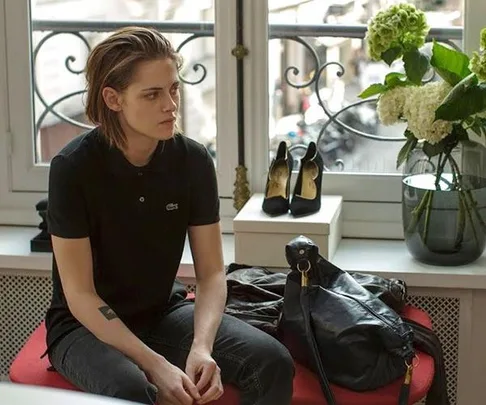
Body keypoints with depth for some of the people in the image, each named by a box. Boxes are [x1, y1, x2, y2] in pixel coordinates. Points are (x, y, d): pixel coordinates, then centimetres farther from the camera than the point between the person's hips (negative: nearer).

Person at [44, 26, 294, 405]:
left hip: (164, 313, 4)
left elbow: (212, 273, -5)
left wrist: (201, 347, -25)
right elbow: (79, 295, -18)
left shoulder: (194, 160, -9)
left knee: (273, 362, -17)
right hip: (86, 325, -4)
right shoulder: (73, 168, -20)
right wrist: (156, 365, -28)